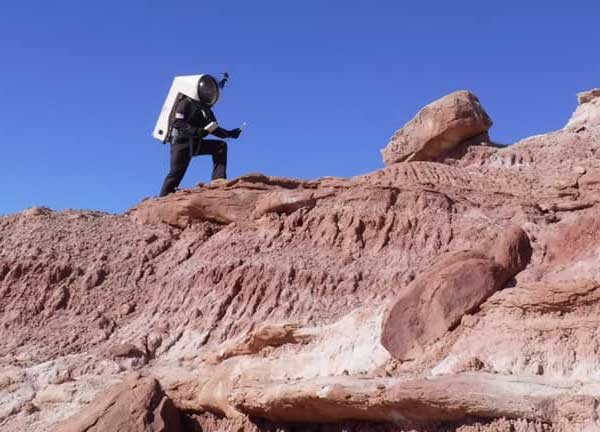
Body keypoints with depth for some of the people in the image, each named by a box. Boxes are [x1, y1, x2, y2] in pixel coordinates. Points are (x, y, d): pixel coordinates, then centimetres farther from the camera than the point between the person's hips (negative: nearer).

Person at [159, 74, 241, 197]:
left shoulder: (205, 109, 14)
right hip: (181, 142, -7)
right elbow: (177, 122, -20)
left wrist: (229, 134, 0)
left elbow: (213, 129, 17)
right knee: (176, 173, -10)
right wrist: (197, 131, -30)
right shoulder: (186, 103, -9)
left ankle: (218, 180, -13)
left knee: (220, 146, -6)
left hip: (195, 143, 7)